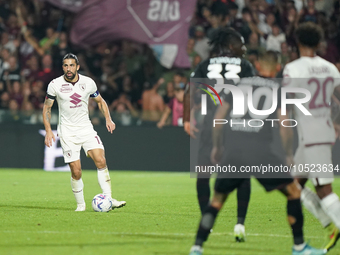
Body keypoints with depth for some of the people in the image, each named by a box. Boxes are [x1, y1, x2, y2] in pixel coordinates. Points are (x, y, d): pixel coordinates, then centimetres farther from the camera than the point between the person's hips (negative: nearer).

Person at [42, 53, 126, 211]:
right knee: (76, 172, -8)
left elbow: (100, 101, 16)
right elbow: (47, 107, 4)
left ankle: (108, 200, -16)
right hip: (67, 131, -2)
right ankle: (80, 204, 9)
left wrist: (108, 119, 2)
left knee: (101, 161, -16)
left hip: (86, 128, 2)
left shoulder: (88, 83, 0)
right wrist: (48, 130, -7)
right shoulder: (55, 85, -5)